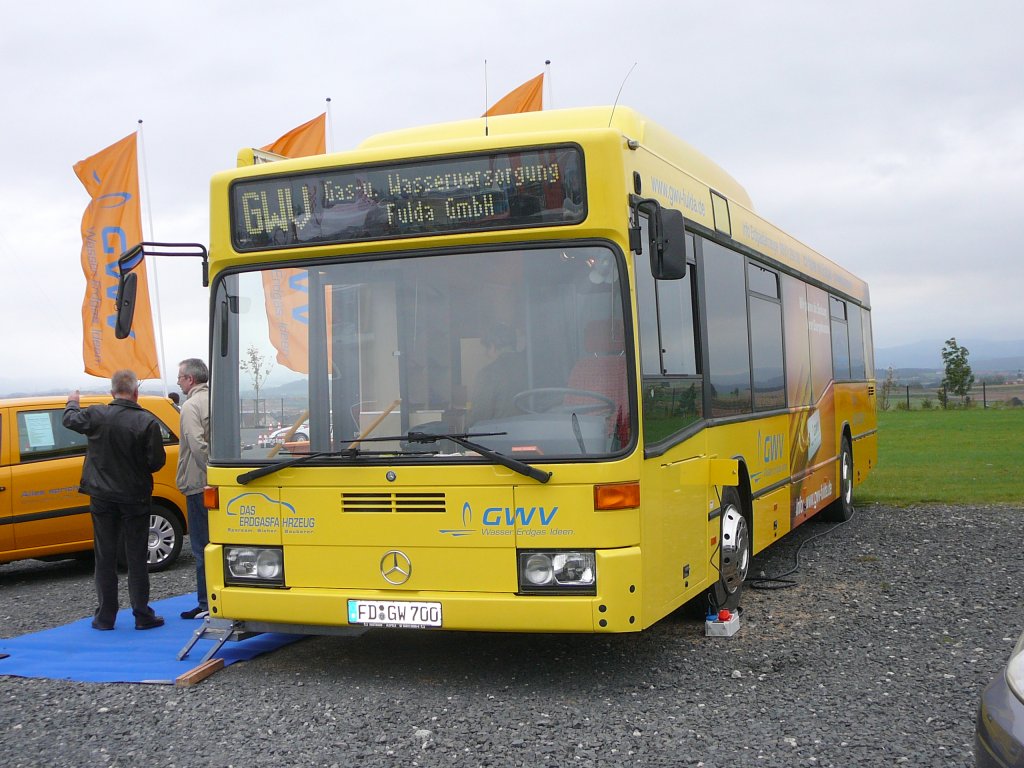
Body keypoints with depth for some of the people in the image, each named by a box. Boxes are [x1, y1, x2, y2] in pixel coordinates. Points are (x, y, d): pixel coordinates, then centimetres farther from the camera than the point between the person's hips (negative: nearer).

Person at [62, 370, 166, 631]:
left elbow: (69, 420, 11)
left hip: (102, 497, 2)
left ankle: (105, 616, 15)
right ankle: (142, 615, 8)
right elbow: (157, 462, -13)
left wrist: (72, 403, 33)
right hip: (135, 498, -2)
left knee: (105, 558, 11)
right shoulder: (147, 422, -15)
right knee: (137, 558, 6)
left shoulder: (96, 415, -8)